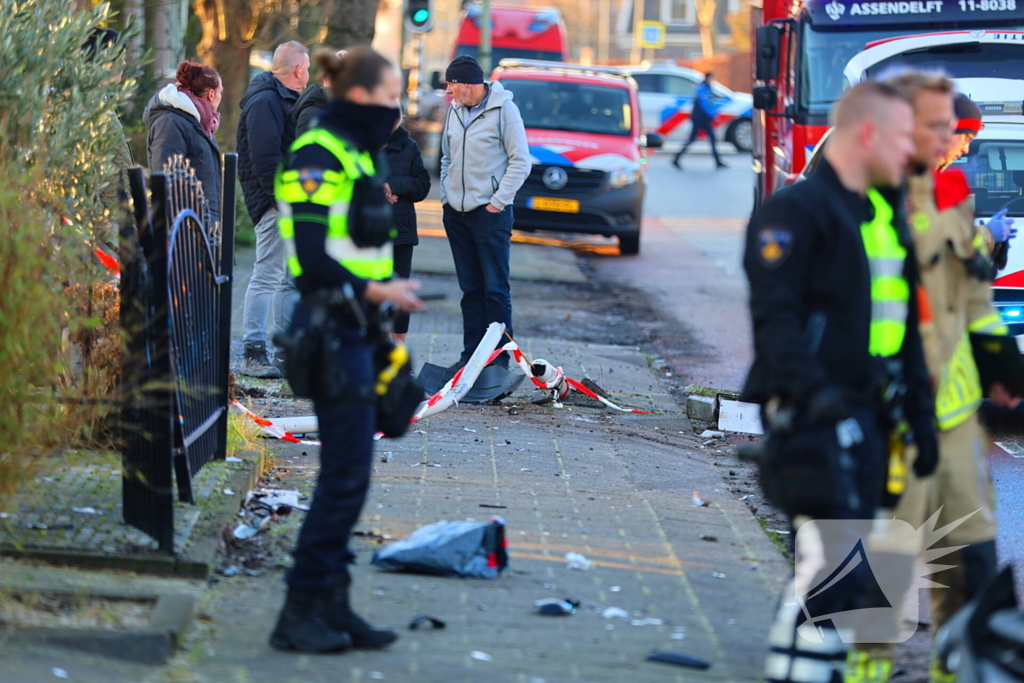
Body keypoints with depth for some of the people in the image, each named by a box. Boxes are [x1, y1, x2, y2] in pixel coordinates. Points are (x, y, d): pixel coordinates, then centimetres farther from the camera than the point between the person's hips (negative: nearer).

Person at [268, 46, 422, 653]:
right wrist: (373, 290, -25)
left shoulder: (361, 157, 17)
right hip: (330, 329, -10)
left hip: (357, 329, 10)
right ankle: (299, 612, -2)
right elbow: (311, 256, -19)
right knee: (347, 475, -8)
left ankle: (332, 604, 15)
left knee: (347, 474, 10)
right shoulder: (318, 158, -12)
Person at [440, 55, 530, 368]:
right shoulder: (455, 111, 11)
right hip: (457, 214, 6)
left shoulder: (503, 109, -8)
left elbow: (521, 161, -8)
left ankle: (499, 357, -3)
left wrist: (498, 202, -12)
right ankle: (471, 354, 14)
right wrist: (445, 196, 9)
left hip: (490, 213, -6)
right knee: (470, 289, 10)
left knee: (495, 289, -5)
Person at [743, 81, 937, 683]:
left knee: (848, 573, 11)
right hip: (813, 415, -9)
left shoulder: (887, 215, 19)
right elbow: (775, 314, -19)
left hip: (866, 413, 9)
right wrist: (810, 390, -31)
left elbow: (905, 324, 23)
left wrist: (920, 409, 19)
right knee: (831, 564, -15)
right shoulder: (795, 210, -9)